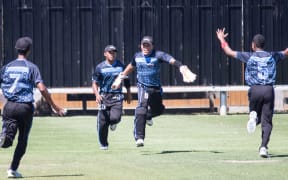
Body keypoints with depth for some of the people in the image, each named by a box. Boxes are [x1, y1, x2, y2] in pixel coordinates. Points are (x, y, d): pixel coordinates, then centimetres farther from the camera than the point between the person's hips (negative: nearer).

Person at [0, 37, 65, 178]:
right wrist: (54, 106, -6)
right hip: (26, 107, -2)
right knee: (23, 140, 14)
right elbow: (41, 88, -10)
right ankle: (13, 169, 11)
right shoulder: (31, 67, -1)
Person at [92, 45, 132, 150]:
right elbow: (94, 83, -1)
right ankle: (103, 144, 16)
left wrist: (129, 94, 16)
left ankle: (113, 123, 19)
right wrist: (97, 94, -17)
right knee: (103, 122, -2)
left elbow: (126, 81, 17)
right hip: (104, 97, 0)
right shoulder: (100, 67, 0)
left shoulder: (121, 66, 7)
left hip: (117, 96, 0)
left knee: (115, 117, -20)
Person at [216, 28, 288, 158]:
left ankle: (253, 116, -17)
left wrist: (221, 40, 24)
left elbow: (229, 52, 9)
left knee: (257, 119, 20)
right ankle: (264, 147, -14)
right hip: (269, 90, 0)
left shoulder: (249, 56, 4)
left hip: (255, 90, 0)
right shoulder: (272, 56, 10)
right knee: (267, 121, 2)